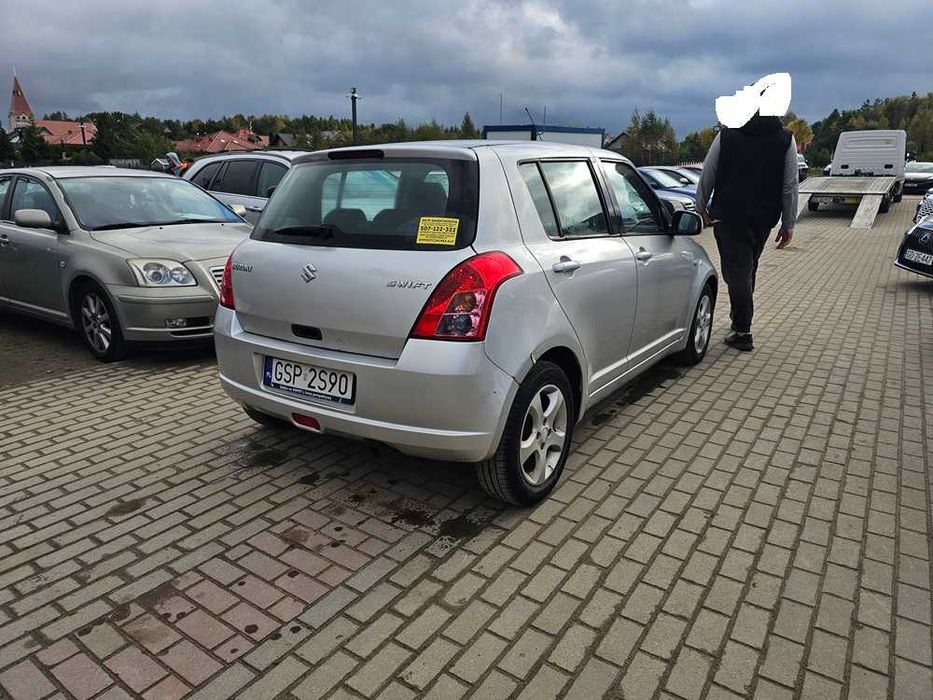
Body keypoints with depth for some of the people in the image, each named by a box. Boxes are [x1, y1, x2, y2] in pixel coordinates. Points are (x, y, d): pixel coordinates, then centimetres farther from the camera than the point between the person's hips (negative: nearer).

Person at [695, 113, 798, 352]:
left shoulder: (726, 135, -1)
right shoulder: (786, 139, 3)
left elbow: (707, 176, 2)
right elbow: (790, 187, 4)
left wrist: (701, 207, 15)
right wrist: (788, 224, 9)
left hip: (728, 216, -2)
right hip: (763, 218, 3)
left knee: (736, 270, -1)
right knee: (749, 268, 19)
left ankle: (742, 332, -1)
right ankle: (739, 316, 32)